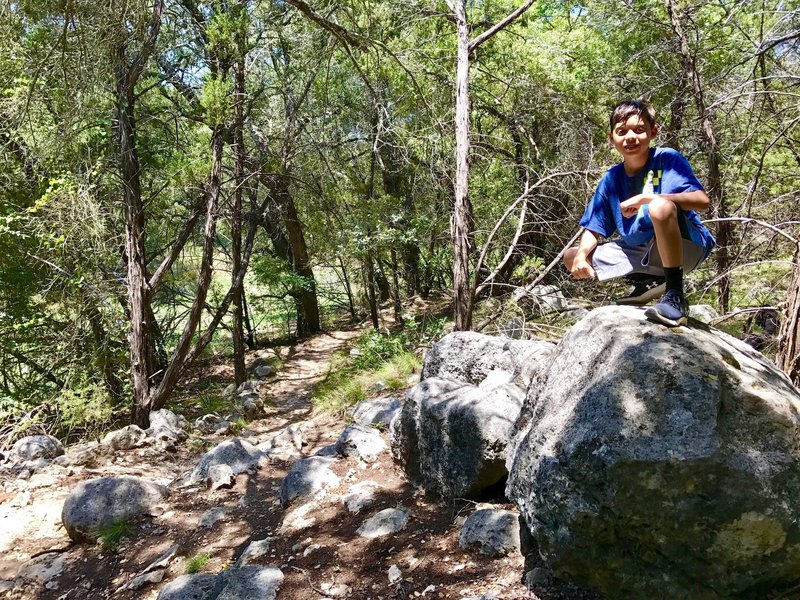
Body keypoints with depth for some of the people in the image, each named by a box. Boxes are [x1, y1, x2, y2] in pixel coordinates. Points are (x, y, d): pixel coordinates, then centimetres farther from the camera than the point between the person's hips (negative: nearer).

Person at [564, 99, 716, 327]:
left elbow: (701, 200, -23)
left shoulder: (667, 159, -11)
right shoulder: (610, 180, 3)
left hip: (686, 247, -6)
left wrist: (644, 199, -31)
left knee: (660, 206, -37)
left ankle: (675, 295, -24)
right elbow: (593, 230, 4)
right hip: (641, 252, 6)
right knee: (571, 258, -1)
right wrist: (581, 256, -18)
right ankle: (647, 282, 6)